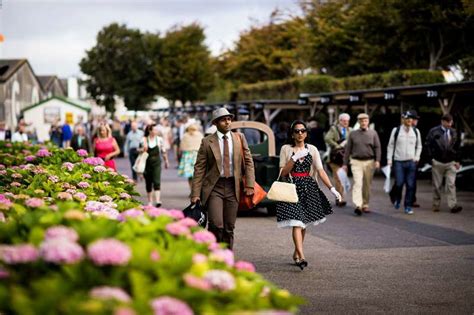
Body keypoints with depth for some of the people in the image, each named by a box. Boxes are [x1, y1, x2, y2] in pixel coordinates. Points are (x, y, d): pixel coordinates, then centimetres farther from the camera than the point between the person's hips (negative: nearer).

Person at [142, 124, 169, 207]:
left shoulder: (159, 139, 2)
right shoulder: (144, 140, -2)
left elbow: (163, 151, 13)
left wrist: (166, 161, 20)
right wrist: (143, 149, -18)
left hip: (157, 163, 0)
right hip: (147, 163, 0)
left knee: (157, 181, -13)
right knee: (148, 183, 8)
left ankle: (158, 200, -21)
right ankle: (150, 202, 19)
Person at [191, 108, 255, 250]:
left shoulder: (239, 138, 8)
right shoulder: (207, 142, 0)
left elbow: (248, 162, 8)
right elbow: (199, 168, -1)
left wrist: (249, 185, -3)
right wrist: (195, 194, -7)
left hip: (233, 187, 3)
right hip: (214, 187, -2)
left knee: (229, 228, 6)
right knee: (216, 225, -15)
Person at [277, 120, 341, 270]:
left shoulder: (312, 149, 6)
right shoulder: (286, 149, 0)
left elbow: (320, 170, 1)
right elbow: (283, 173, -3)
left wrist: (332, 188, -8)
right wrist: (295, 158, -15)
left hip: (308, 187, 3)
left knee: (304, 223, 11)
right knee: (296, 222, -14)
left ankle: (296, 253, 27)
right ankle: (301, 256, -22)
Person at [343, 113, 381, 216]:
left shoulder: (373, 133, 6)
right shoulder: (353, 134, 7)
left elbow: (377, 148, 2)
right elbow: (348, 149, 9)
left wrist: (377, 160, -12)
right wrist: (345, 163, 6)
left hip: (369, 162, 1)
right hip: (356, 162, -1)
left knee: (367, 185, 8)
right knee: (357, 183, -14)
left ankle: (365, 205, 21)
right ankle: (358, 205, -22)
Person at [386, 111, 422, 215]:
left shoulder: (416, 131, 9)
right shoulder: (396, 130, 1)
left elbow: (419, 146, 19)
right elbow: (390, 146, 5)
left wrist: (417, 157, 5)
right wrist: (389, 159, -1)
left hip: (411, 162, 2)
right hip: (398, 161, -2)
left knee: (410, 185, -1)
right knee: (399, 183, -8)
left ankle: (408, 206, 8)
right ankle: (397, 200, 20)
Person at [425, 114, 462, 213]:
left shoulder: (454, 132, 5)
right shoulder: (434, 132, -5)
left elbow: (457, 147, 13)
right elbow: (428, 145, -2)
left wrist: (457, 160, 8)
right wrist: (431, 158, -6)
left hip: (450, 163, 1)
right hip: (438, 162, -1)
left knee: (451, 184, -8)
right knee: (437, 185, 7)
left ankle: (453, 205, -12)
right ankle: (436, 205, 18)